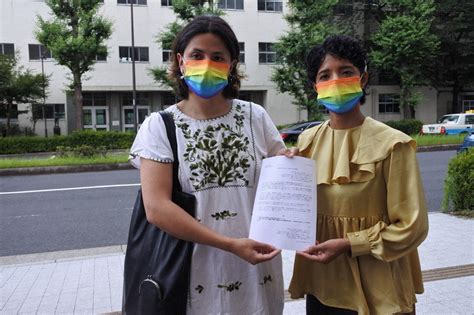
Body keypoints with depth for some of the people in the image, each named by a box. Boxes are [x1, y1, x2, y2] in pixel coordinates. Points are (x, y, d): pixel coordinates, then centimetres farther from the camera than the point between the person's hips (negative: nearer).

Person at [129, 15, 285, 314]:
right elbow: (157, 208, -15)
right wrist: (230, 244, -21)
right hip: (195, 273, -1)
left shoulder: (256, 117, 0)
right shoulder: (159, 126, -5)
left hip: (256, 271, 2)